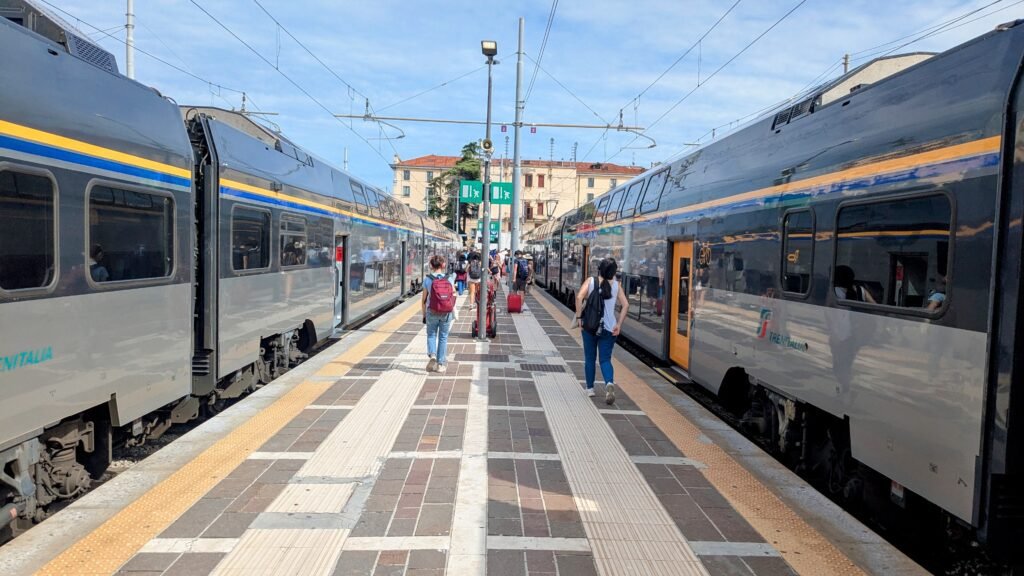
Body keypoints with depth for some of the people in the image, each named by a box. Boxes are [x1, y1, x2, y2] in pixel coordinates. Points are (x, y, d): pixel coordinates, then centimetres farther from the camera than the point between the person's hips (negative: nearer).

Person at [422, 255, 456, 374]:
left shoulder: (427, 280, -8)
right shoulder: (449, 279, -5)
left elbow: (424, 300, -4)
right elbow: (453, 297, -1)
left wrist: (424, 315, 7)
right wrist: (453, 314, 12)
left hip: (432, 313, -1)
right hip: (447, 313, 1)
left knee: (431, 335, 17)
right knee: (443, 337, 13)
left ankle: (432, 356, -6)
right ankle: (440, 364, 16)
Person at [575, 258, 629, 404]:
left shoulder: (591, 281, -2)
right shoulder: (616, 285, 3)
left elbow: (579, 297, -16)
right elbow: (625, 305, -3)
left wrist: (579, 317, -9)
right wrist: (618, 324, 0)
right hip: (608, 329, 1)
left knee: (589, 359, 15)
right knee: (605, 359, 6)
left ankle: (590, 388, 22)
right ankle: (609, 383, -21)